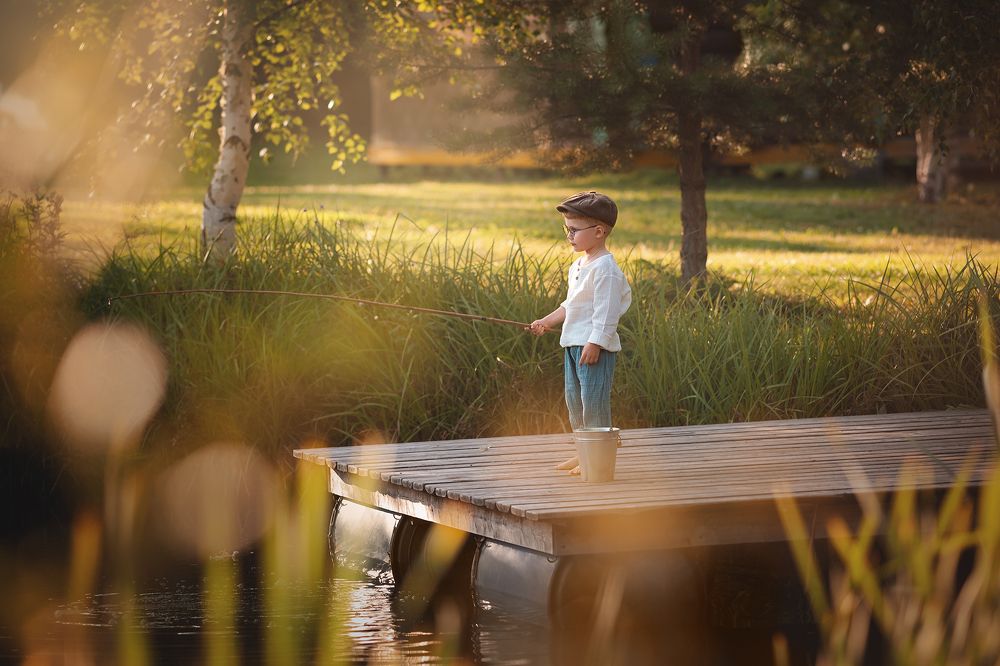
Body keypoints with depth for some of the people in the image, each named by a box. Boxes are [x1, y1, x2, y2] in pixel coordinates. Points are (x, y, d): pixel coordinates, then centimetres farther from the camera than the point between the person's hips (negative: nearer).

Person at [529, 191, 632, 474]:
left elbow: (605, 312, -20)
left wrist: (594, 343, -23)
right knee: (574, 399, 16)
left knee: (594, 400, -6)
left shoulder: (605, 269, -17)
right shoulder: (579, 265, 14)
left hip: (595, 346, -10)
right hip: (573, 343, 10)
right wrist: (547, 322, 18)